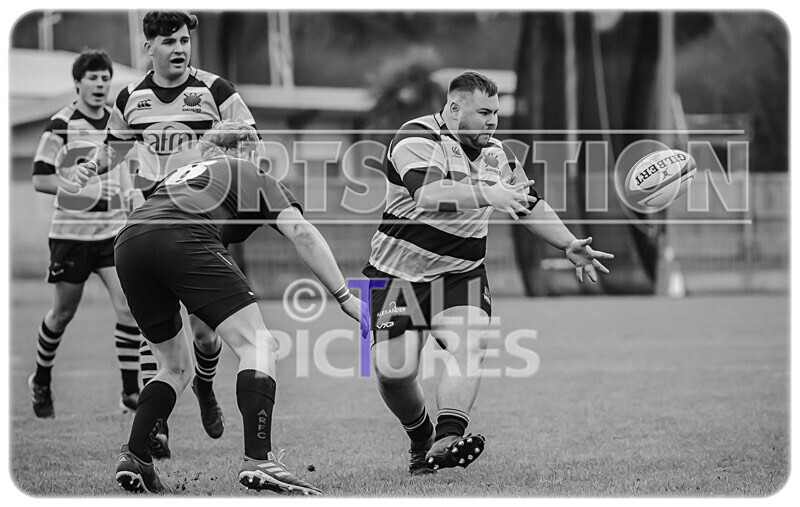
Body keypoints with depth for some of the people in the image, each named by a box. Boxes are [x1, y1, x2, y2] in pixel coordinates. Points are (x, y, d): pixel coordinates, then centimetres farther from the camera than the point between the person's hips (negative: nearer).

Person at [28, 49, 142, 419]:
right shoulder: (62, 124, -8)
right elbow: (40, 179, -8)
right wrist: (79, 187, -17)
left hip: (113, 229, 3)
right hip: (71, 231, -3)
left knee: (127, 307, -11)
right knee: (63, 312, 9)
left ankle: (131, 391, -6)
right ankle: (41, 381, 32)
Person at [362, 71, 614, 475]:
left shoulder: (498, 154, 8)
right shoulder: (417, 139, -15)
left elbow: (530, 205, 21)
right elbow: (428, 195, -34)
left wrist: (570, 246, 14)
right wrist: (485, 194, -45)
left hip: (461, 275, 5)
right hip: (400, 273, -4)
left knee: (470, 346, -23)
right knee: (394, 370, -11)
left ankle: (446, 441, -35)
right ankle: (421, 441, 16)